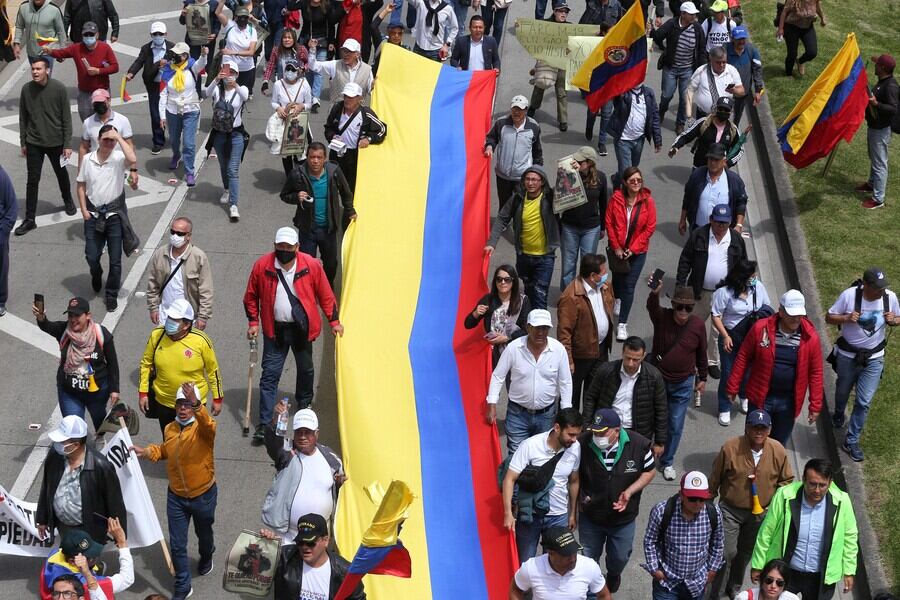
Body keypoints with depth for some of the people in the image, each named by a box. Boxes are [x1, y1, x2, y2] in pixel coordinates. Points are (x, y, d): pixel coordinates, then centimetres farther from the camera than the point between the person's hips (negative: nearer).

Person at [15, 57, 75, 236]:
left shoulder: (59, 89, -15)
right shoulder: (26, 89, -9)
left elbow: (66, 118, -9)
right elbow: (23, 117, 2)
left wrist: (67, 144, -9)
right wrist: (23, 142, 5)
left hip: (56, 142, -1)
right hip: (33, 143, 1)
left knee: (61, 174, 21)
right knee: (32, 180, 2)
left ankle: (68, 200, 49)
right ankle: (29, 219, 9)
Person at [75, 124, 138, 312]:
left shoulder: (118, 157, -10)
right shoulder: (88, 159, -2)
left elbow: (132, 159, -34)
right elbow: (81, 185, 6)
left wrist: (119, 137, -26)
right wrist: (83, 210, -2)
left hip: (114, 214, -2)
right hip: (93, 214, 2)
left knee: (115, 259, 3)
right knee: (91, 256, 7)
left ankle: (112, 294, 20)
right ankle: (96, 275, 42)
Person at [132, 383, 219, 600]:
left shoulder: (202, 428, -21)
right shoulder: (169, 429, -4)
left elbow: (208, 424, -48)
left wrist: (195, 404, -65)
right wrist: (147, 452, -1)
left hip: (203, 495, -3)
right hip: (176, 497, 4)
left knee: (203, 533, 23)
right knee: (177, 544, 6)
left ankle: (206, 558, 56)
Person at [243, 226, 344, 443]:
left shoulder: (311, 265, -11)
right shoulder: (262, 265, -10)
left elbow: (325, 295, 0)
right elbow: (251, 296, 3)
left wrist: (334, 321, 3)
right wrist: (253, 322, -1)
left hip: (302, 328, 1)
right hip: (275, 329, -1)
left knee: (306, 369, 19)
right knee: (269, 375, -3)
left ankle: (304, 403, 48)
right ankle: (264, 424, -1)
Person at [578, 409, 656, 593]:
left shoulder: (638, 445, -24)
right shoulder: (583, 445, -25)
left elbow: (650, 471, -7)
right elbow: (574, 476, -6)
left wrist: (629, 491, -21)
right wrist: (580, 498, -9)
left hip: (624, 518, 1)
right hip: (590, 517, -1)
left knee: (620, 557, 26)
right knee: (588, 558, 21)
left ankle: (613, 574, 62)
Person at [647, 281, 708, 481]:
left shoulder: (698, 325, -12)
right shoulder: (661, 317, -17)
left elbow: (701, 353, 2)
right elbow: (651, 307, -42)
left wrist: (702, 378, 12)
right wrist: (655, 293, -65)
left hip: (683, 384, 1)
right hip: (657, 379, -1)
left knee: (675, 426, 7)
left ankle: (667, 462, 26)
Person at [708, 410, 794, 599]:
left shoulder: (778, 451, -12)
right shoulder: (730, 448, -18)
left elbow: (786, 480, 3)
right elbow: (714, 479, -5)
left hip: (760, 512, 3)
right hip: (730, 510, -3)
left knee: (746, 553, 19)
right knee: (727, 553, -8)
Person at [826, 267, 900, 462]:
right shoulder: (849, 295, -20)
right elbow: (829, 317, -11)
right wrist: (846, 318, -30)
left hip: (874, 358, 1)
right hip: (848, 356, -1)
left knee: (864, 402, -2)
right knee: (842, 392, 22)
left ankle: (851, 441, 12)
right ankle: (839, 415, 56)